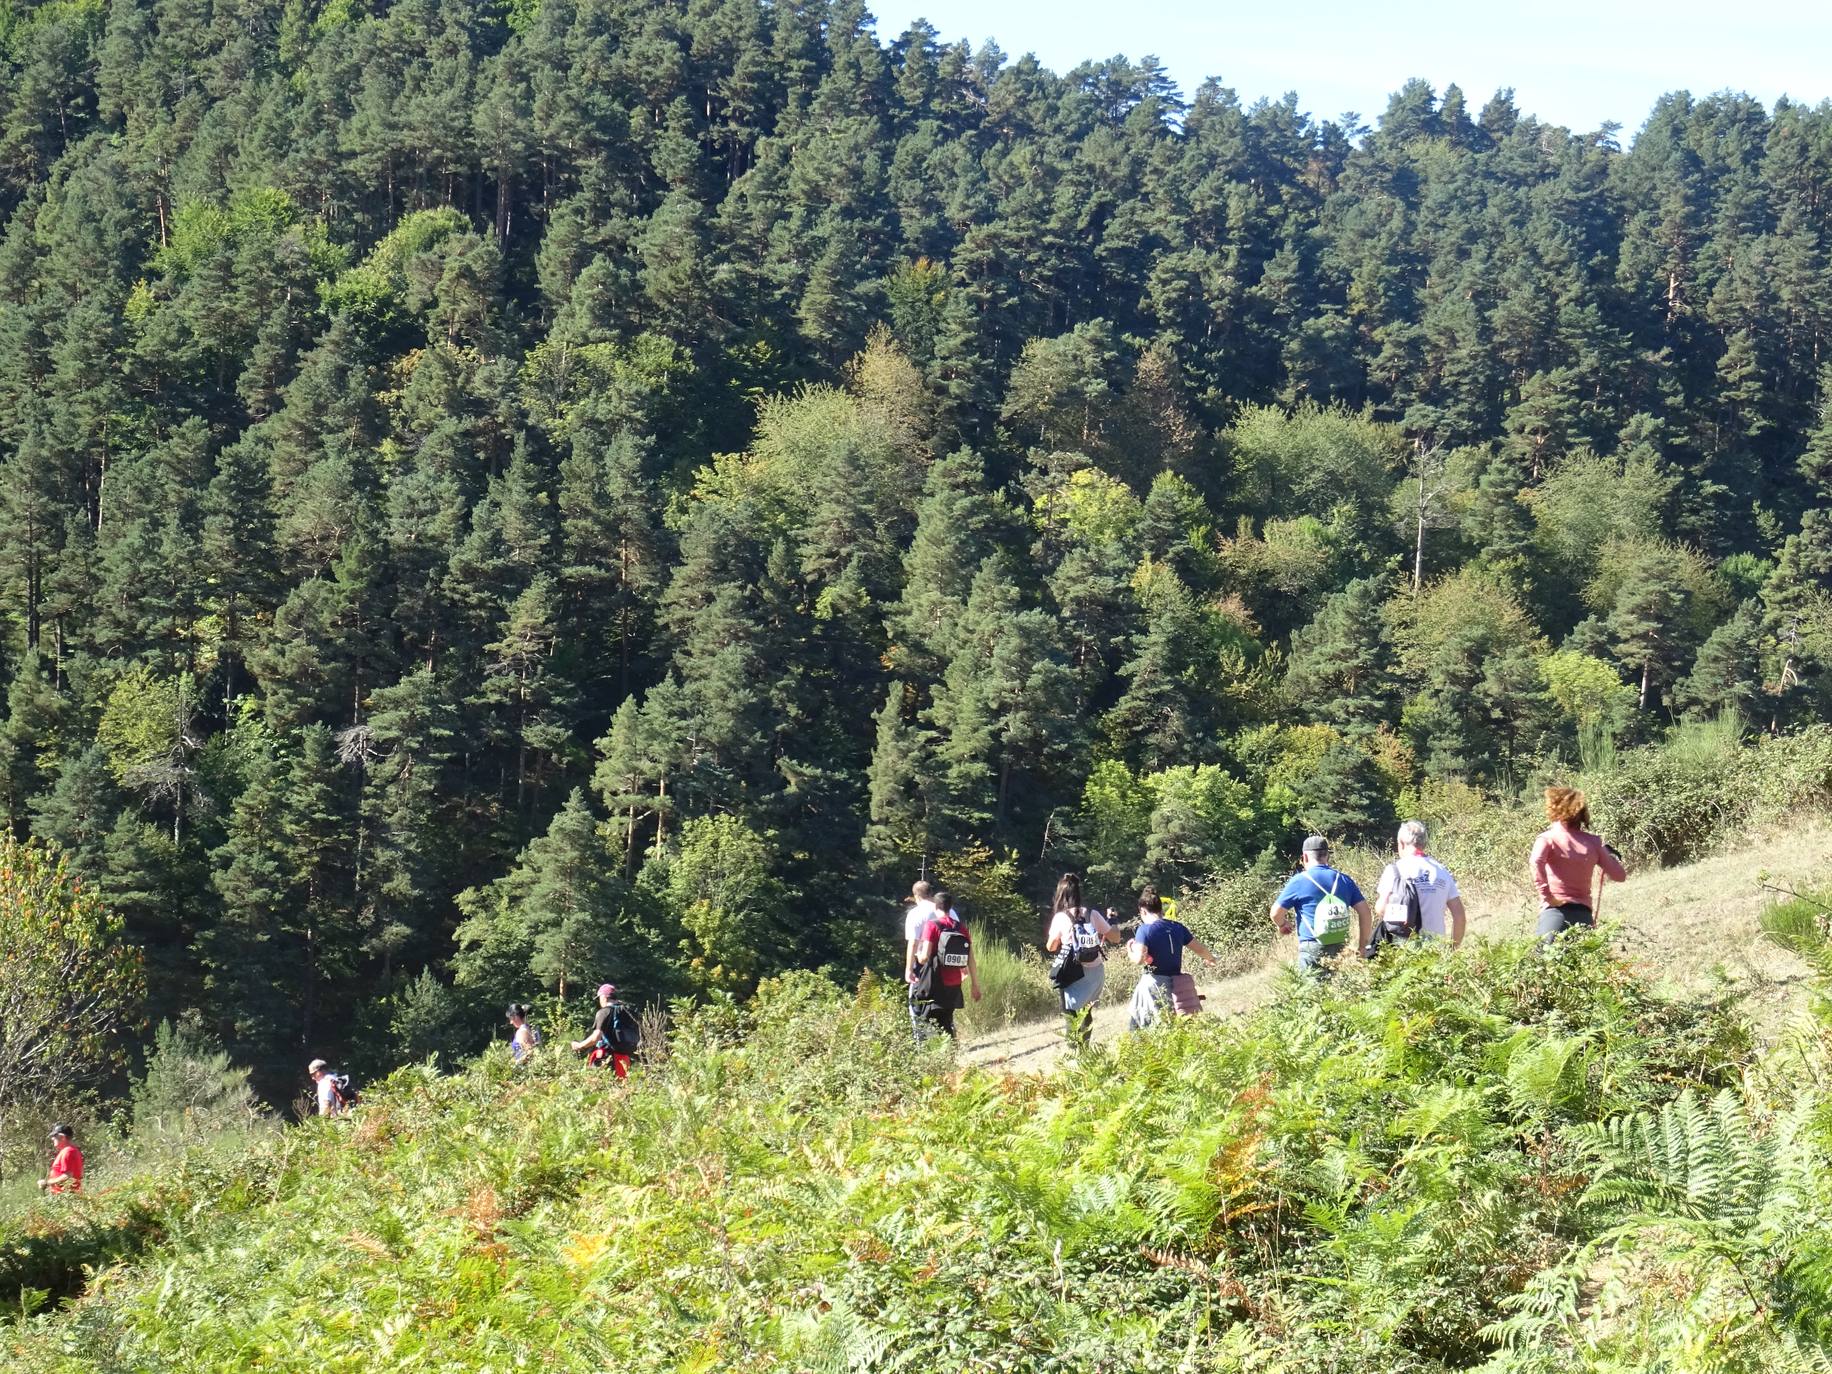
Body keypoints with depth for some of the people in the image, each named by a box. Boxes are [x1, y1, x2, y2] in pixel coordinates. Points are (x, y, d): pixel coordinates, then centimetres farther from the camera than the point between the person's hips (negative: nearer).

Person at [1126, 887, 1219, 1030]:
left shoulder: (1145, 929, -10)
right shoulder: (1177, 927, 7)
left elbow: (1139, 959, -20)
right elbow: (1200, 948, 14)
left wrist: (1129, 952, 2)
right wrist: (1211, 958, 36)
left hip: (1154, 983, -6)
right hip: (1176, 985, 6)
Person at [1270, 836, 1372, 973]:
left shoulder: (1299, 881, -4)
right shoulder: (1343, 879, 8)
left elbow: (1276, 913, -1)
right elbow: (1364, 912, 6)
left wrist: (1282, 925, 22)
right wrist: (1362, 946, 13)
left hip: (1312, 951, -4)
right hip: (1340, 949, 4)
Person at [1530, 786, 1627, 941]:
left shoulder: (1548, 838, -1)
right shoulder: (1593, 842, 10)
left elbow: (1535, 863, -22)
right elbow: (1620, 875, 13)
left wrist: (1546, 894, -14)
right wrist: (1610, 854, 31)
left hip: (1555, 910, -4)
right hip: (1584, 914, 4)